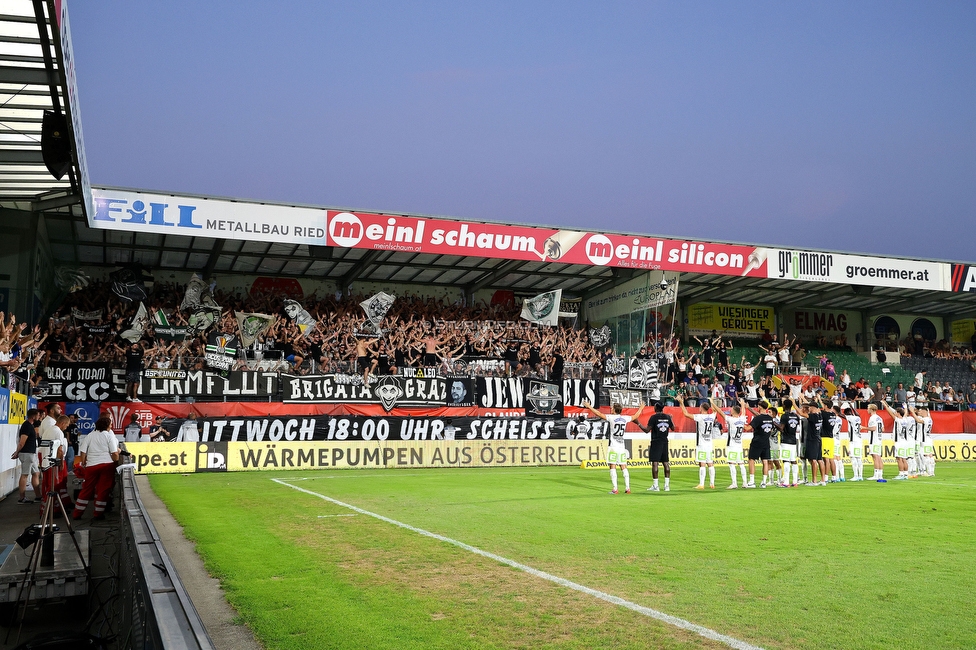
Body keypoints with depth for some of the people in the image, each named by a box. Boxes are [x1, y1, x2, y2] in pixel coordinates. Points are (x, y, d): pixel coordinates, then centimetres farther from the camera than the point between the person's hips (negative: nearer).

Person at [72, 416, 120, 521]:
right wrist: (116, 462, 7)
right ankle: (98, 514, 7)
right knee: (103, 489, 4)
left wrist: (83, 464, 17)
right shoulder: (109, 435, 1)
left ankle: (77, 513, 15)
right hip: (107, 464, -3)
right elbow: (114, 453, -7)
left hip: (91, 465, 3)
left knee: (87, 490, 12)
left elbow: (82, 452, 5)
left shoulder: (90, 436, 10)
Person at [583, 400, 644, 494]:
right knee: (624, 467, 9)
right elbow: (636, 416, 23)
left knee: (613, 467, -2)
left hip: (613, 447, -5)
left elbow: (599, 414, -11)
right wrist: (641, 408, 41)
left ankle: (615, 489, -6)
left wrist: (589, 406, -4)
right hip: (622, 447, 5)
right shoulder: (625, 418, 7)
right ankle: (627, 488, 7)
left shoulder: (612, 418, -7)